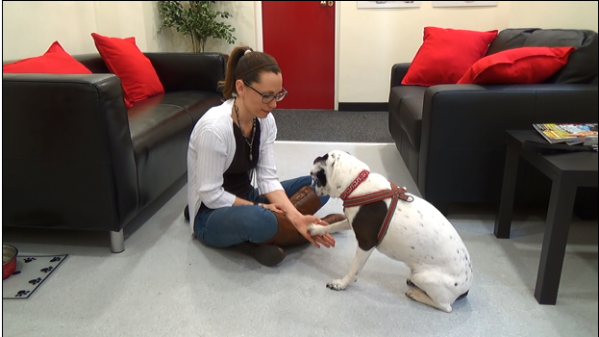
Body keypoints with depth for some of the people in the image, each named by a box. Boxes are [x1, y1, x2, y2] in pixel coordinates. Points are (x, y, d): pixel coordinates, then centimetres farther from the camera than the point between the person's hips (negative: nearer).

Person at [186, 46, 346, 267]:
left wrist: (296, 217, -23)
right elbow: (211, 195, -23)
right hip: (211, 216, -7)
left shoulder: (265, 120, -6)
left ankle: (259, 238, -16)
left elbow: (268, 179, -9)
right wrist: (259, 209, -18)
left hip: (247, 200, 8)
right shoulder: (214, 128, -28)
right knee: (258, 219, -41)